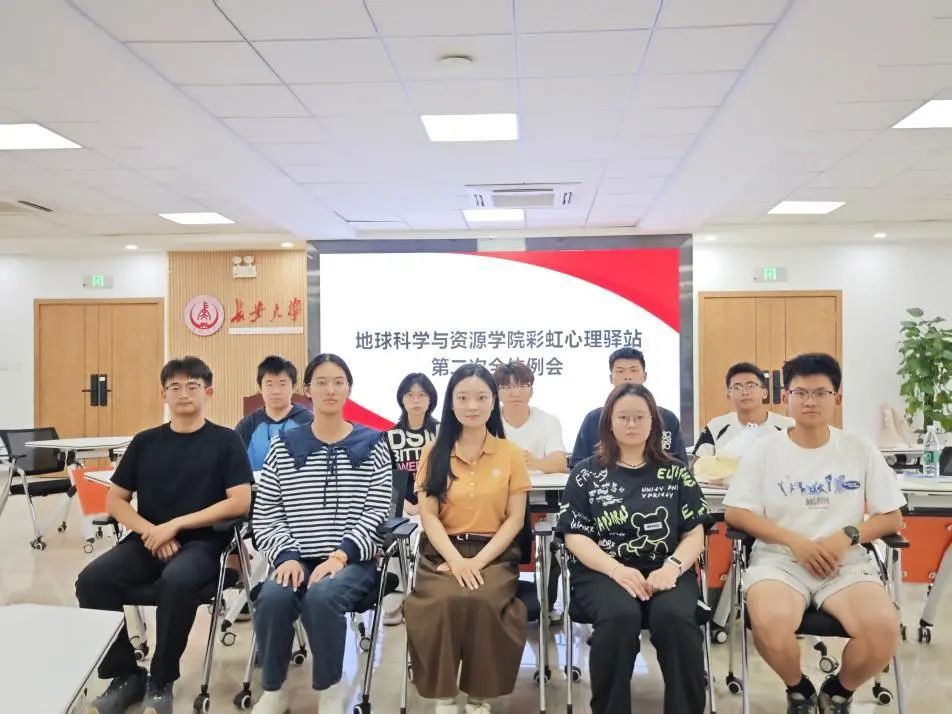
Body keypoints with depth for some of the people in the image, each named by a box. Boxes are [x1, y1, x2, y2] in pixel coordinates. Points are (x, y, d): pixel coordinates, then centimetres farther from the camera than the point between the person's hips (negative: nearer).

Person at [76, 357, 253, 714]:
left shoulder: (225, 441, 1)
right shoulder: (144, 442, 11)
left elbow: (240, 502, -8)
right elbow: (115, 501, 11)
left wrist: (176, 524, -14)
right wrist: (149, 530, -9)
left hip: (201, 541, -4)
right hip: (147, 540, 4)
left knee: (178, 581, -35)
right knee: (92, 579, -23)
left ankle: (161, 681, -11)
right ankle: (125, 675, -2)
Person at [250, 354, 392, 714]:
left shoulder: (371, 445, 4)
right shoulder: (284, 447, 9)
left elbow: (377, 513, -4)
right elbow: (265, 516, 4)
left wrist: (340, 555, -16)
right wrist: (287, 556, -12)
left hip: (353, 561, -2)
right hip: (297, 559, 2)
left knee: (322, 596, -33)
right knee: (271, 598, -29)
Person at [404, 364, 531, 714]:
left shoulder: (510, 453, 5)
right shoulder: (435, 452, 7)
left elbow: (515, 518, 2)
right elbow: (428, 515, 1)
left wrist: (480, 560, -12)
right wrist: (456, 560, -15)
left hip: (494, 553, 0)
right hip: (442, 552, 1)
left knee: (482, 601, -31)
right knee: (444, 601, -31)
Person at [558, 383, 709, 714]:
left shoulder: (675, 473, 13)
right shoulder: (587, 473, 8)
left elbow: (695, 534, 8)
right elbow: (575, 537, 1)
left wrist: (672, 566, -14)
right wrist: (618, 570, -16)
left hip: (664, 571, 1)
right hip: (602, 571, -1)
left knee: (674, 616, -32)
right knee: (620, 615, -34)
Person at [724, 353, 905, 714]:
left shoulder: (860, 449, 5)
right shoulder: (765, 449, 1)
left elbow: (891, 518, 7)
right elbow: (735, 513, -1)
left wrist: (846, 536, -12)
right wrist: (795, 541, -13)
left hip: (846, 562, 2)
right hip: (779, 559, -1)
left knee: (884, 628, -28)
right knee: (770, 623, -33)